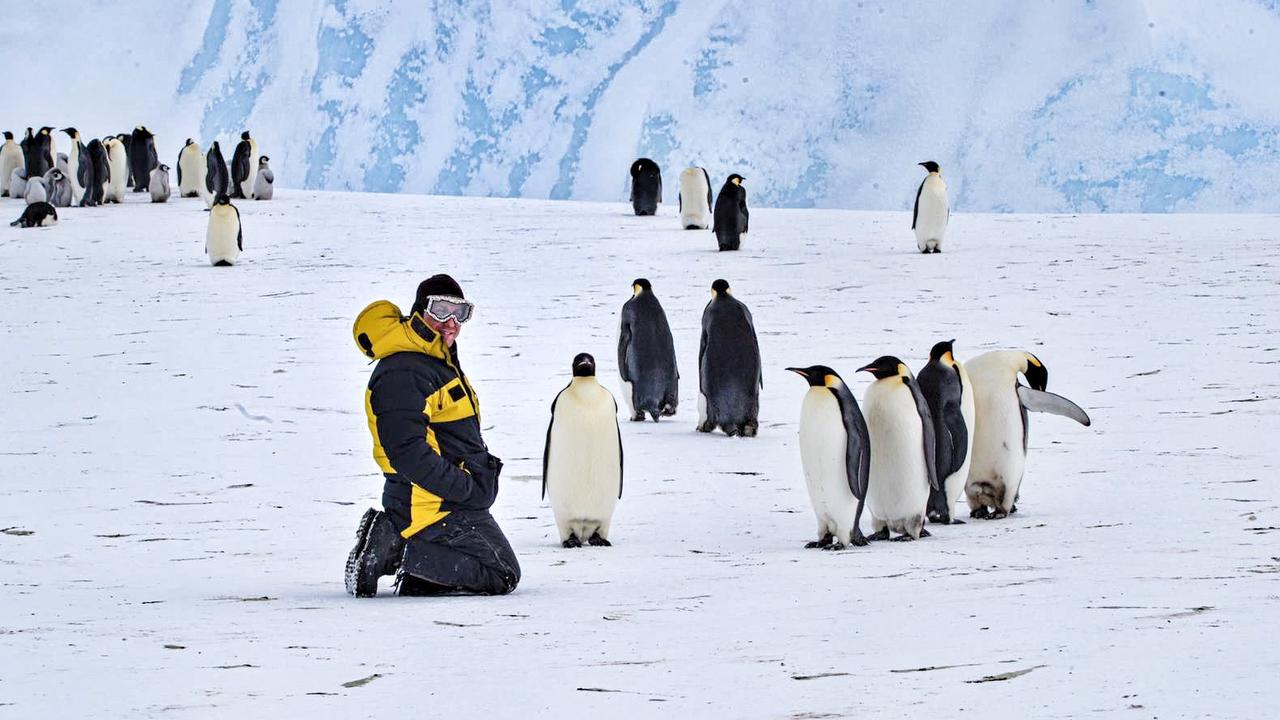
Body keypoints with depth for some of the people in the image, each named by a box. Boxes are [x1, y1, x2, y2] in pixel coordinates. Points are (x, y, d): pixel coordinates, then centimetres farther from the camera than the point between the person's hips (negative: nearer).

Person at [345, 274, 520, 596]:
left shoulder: (440, 359, 16)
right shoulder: (401, 374, -19)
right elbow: (408, 453, -25)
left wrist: (484, 469, 11)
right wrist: (466, 489, -22)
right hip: (437, 508, -10)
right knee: (501, 576, -8)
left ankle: (391, 542, 8)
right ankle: (398, 552, -10)